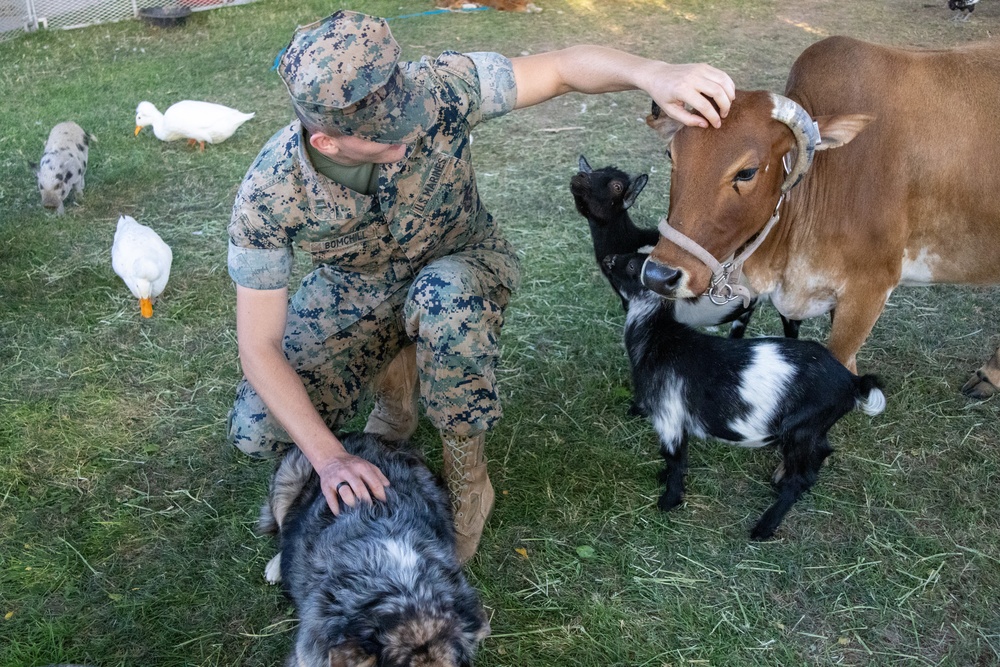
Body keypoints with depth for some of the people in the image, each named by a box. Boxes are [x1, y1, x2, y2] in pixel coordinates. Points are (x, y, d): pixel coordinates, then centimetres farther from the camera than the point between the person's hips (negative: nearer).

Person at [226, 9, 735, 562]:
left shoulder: (436, 90, -32)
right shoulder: (267, 196, -30)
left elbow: (564, 66, -24)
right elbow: (259, 347, -24)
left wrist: (651, 73, -45)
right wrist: (330, 459, -34)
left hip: (460, 267, -1)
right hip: (356, 290, 1)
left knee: (442, 298, -40)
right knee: (254, 431, -14)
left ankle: (467, 478, -15)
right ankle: (394, 370, 13)